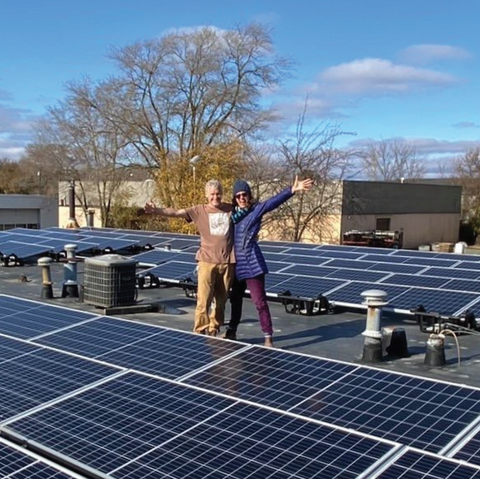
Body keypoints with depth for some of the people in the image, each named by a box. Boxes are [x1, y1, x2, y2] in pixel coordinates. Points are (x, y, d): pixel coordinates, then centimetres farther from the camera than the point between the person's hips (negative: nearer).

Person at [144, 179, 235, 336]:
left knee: (221, 301, 10)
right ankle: (200, 333, 3)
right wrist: (157, 210, -20)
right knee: (203, 301, -6)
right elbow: (176, 212, -8)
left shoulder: (231, 209, 8)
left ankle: (214, 332, 24)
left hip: (227, 263, 2)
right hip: (207, 262, -2)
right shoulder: (199, 210, 2)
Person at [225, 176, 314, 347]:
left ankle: (268, 338, 0)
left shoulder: (257, 209, -6)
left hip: (251, 264, -6)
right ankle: (231, 331, 35)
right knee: (235, 299, 20)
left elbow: (274, 201, -21)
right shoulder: (232, 213, 7)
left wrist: (292, 190, -35)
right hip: (236, 263, 6)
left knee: (260, 301, -6)